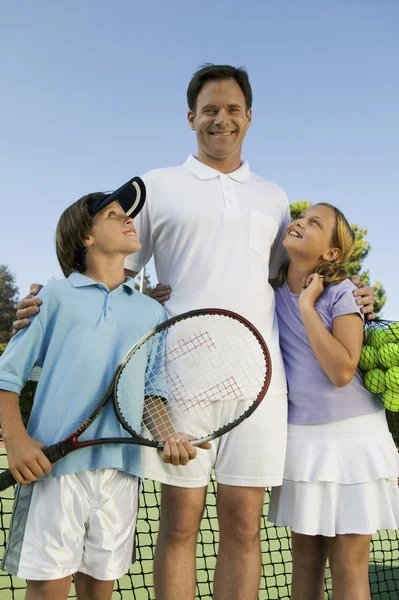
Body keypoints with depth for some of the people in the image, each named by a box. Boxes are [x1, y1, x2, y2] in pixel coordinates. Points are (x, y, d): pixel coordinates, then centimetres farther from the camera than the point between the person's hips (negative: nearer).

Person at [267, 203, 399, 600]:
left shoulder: (343, 293, -11)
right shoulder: (271, 291, 2)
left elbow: (341, 370, -21)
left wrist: (307, 306, -19)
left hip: (352, 435, -3)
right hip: (301, 437, 4)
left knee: (349, 564, 3)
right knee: (305, 557, 12)